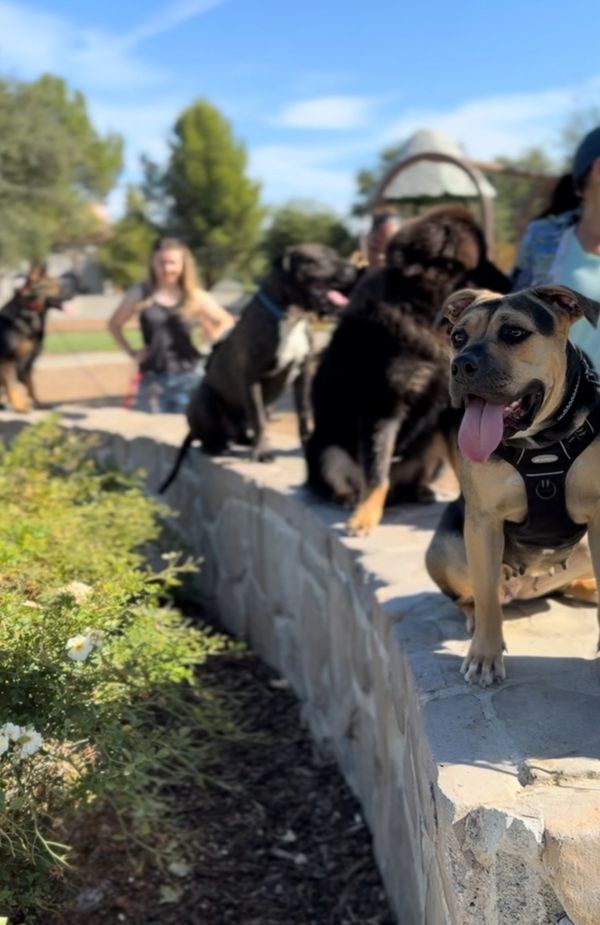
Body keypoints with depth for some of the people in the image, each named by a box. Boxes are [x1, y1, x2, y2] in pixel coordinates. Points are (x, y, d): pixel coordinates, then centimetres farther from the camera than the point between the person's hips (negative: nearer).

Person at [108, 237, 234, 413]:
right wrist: (131, 352, 3)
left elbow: (226, 322, 14)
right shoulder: (140, 295, 2)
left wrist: (210, 342, 1)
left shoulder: (196, 297, 4)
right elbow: (114, 325, 13)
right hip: (153, 378, 0)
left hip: (189, 376, 0)